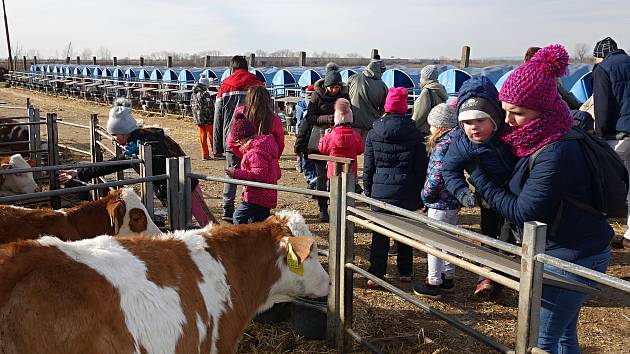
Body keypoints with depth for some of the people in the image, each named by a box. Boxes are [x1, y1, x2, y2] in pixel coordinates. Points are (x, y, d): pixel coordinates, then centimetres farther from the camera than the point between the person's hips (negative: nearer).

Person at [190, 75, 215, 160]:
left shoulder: (193, 94, 9)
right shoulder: (205, 94, -16)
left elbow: (192, 106, 15)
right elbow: (209, 107, -18)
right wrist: (213, 117, -10)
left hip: (198, 119, 7)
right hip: (207, 119, -7)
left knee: (203, 137, 11)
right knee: (211, 136, 1)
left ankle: (205, 155, 13)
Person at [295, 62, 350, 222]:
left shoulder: (344, 95, 5)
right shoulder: (318, 95, -2)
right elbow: (310, 118, -6)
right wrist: (327, 118, -21)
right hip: (319, 140, -1)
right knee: (322, 176, 0)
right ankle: (323, 209, 9)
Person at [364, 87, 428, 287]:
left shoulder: (373, 133, -1)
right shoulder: (414, 134, -1)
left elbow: (368, 166, 3)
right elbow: (421, 167, 1)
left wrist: (368, 190, 11)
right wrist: (419, 195, 8)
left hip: (380, 191, 0)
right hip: (406, 192, 0)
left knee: (380, 233, 5)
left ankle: (376, 274, 5)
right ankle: (405, 272, 21)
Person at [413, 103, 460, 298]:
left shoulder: (443, 144, -20)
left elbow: (437, 174, -25)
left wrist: (425, 195, -11)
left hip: (440, 202, -10)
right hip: (453, 201, 10)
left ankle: (433, 284, 9)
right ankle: (448, 277, 34)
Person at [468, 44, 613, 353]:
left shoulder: (557, 154, -27)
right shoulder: (539, 142, 2)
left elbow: (522, 212, -23)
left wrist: (480, 179, -16)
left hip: (571, 258, -9)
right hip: (566, 251, 9)